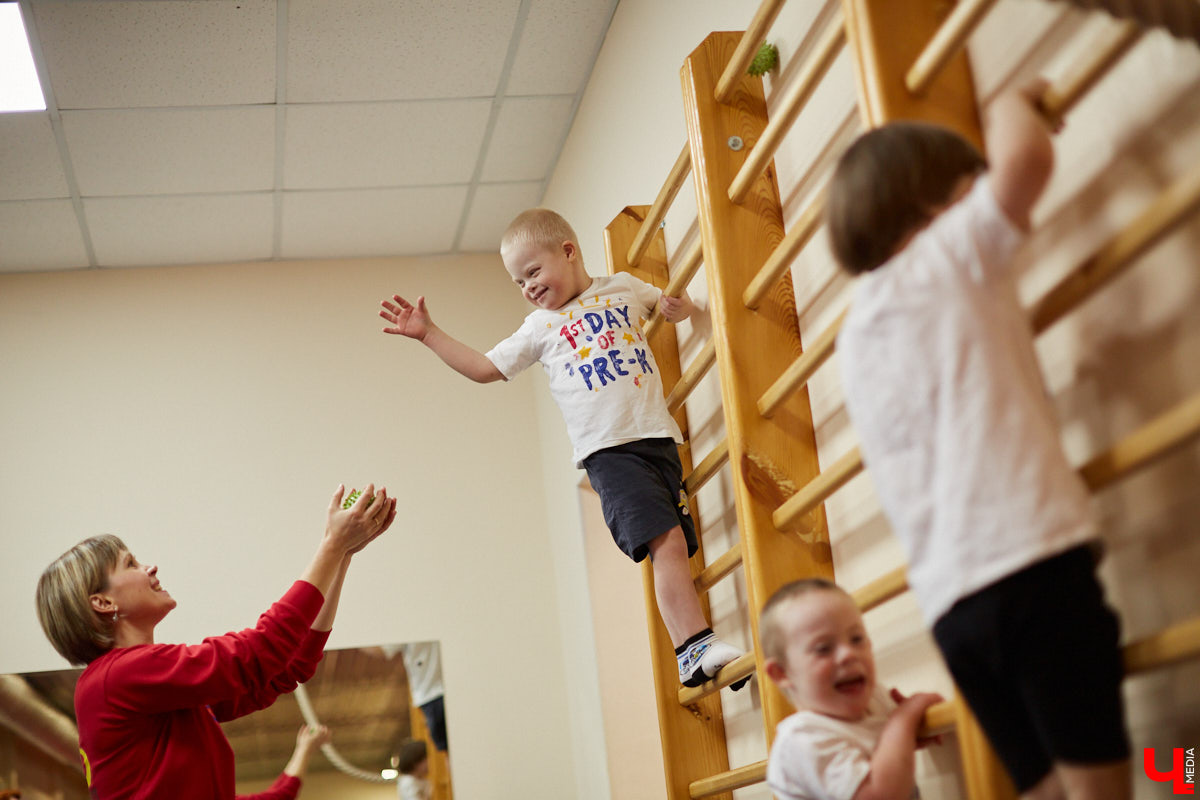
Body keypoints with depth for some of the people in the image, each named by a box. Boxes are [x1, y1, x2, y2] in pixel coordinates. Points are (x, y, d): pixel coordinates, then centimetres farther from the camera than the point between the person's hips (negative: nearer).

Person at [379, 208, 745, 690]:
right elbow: (484, 368, 16)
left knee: (671, 547, -1)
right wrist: (429, 334, 10)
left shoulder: (623, 288, 16)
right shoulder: (540, 328, 13)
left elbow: (677, 306, 31)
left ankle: (693, 656, 2)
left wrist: (678, 305, 8)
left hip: (657, 437, 3)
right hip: (608, 451, -2)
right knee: (666, 541, -19)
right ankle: (695, 646, -23)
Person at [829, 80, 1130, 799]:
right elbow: (1027, 159, -12)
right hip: (1031, 559, -7)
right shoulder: (946, 257, 3)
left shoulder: (857, 339, 24)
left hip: (953, 601, 8)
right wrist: (1011, 104, 8)